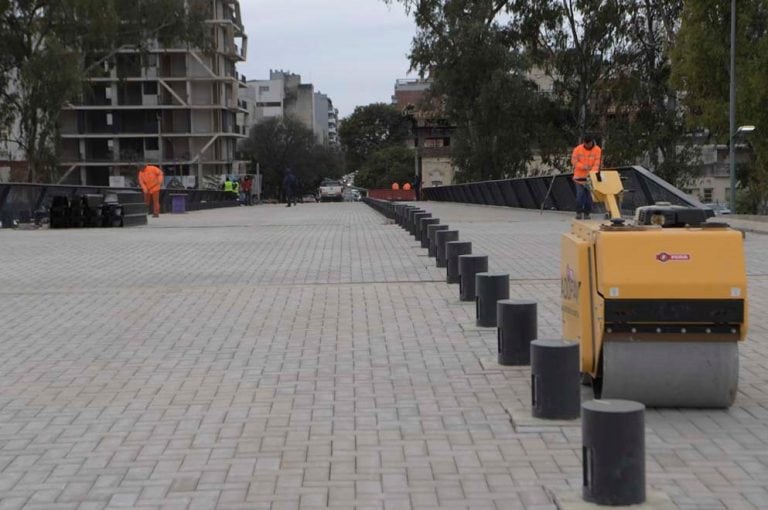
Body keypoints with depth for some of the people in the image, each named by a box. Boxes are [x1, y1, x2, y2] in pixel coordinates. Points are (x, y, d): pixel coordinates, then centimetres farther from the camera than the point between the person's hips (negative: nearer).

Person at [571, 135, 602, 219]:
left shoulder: (597, 150, -5)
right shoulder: (578, 149, -6)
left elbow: (597, 163, -10)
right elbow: (574, 161, -6)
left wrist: (592, 172, -25)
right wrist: (583, 166, -20)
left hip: (591, 177, 1)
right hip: (580, 176, -1)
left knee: (589, 195, 1)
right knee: (580, 194, -7)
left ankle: (587, 213, 9)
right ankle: (579, 212, 2)